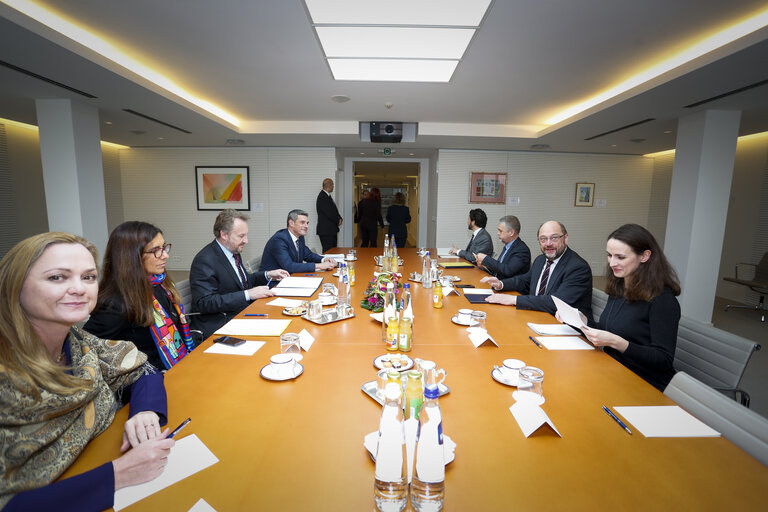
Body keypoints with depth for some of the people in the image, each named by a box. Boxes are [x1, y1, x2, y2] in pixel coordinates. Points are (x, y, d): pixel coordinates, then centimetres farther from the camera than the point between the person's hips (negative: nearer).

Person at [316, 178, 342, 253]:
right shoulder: (322, 197, -16)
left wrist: (339, 218, 1)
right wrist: (338, 221, -5)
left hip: (332, 230, 10)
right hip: (326, 231, -10)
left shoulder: (328, 196, 15)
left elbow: (334, 210, 19)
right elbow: (329, 213, -19)